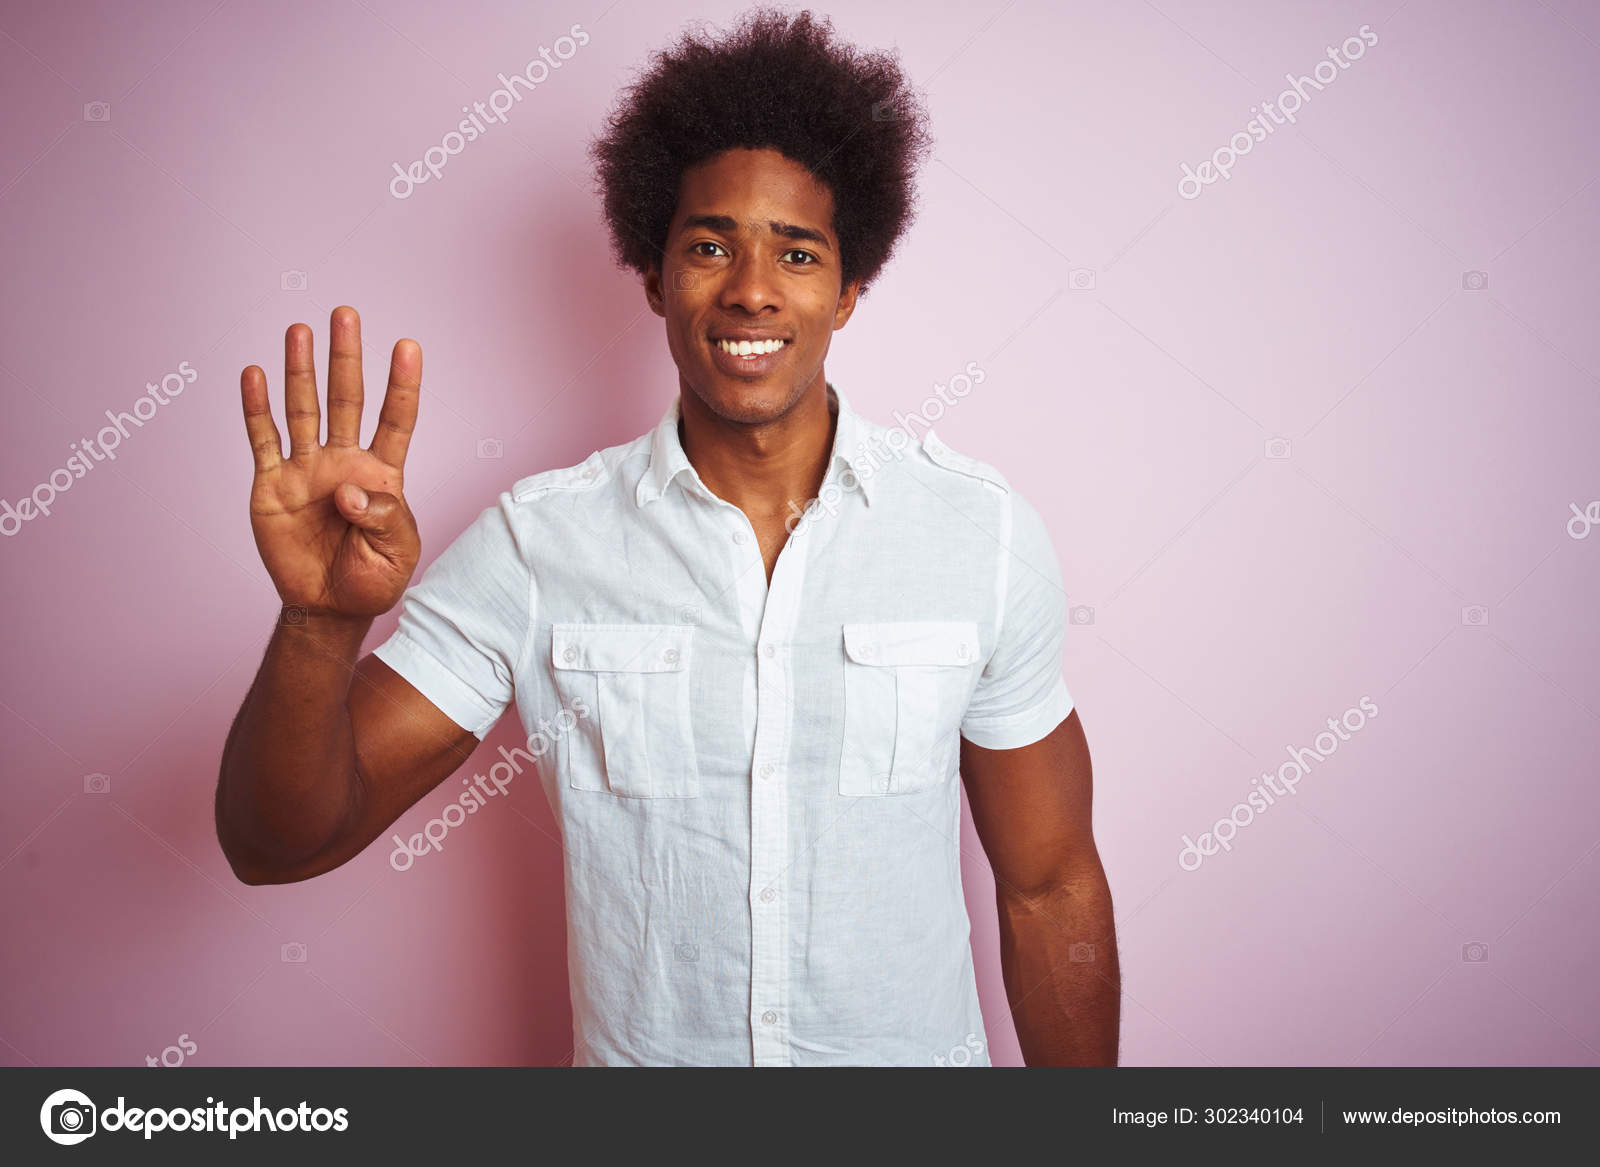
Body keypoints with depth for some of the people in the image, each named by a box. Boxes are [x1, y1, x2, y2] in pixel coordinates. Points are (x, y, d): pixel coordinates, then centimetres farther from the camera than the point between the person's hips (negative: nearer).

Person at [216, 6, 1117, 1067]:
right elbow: (282, 847, -14)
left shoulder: (986, 531, -14)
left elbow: (1052, 890, -6)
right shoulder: (534, 543, -14)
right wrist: (322, 624, -32)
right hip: (639, 1046, 1)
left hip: (919, 1050, 0)